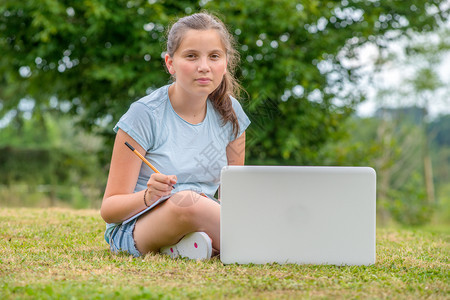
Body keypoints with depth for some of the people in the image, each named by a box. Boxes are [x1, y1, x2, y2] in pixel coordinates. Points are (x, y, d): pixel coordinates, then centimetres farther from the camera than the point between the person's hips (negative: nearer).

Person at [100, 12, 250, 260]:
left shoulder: (229, 112, 5)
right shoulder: (144, 114, -10)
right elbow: (109, 209, -10)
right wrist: (149, 196, -32)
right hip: (134, 227, -5)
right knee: (186, 201, -39)